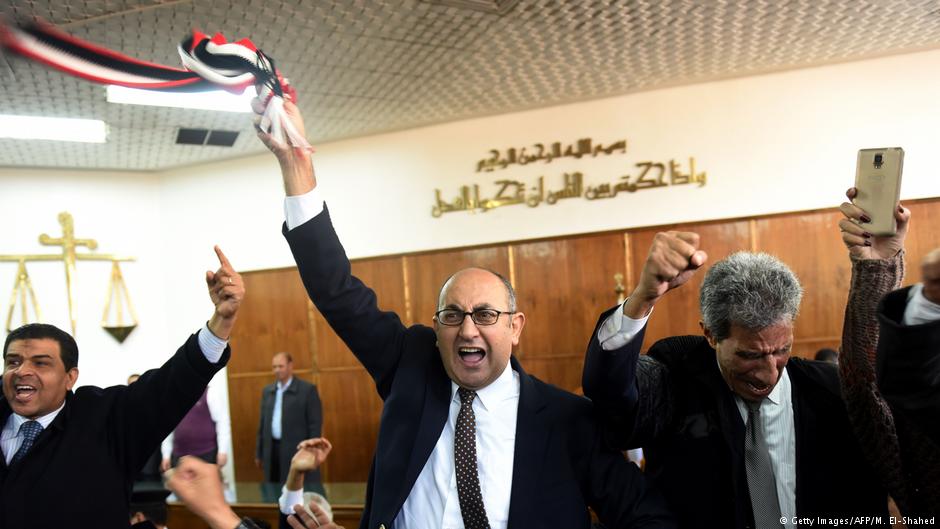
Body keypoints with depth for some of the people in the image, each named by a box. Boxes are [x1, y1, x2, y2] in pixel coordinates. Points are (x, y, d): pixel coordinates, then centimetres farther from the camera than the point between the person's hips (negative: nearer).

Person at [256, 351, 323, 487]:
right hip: (273, 451, 5)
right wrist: (259, 453, 14)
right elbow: (263, 424, 16)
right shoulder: (267, 391, 14)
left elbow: (315, 424, -6)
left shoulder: (308, 389, -4)